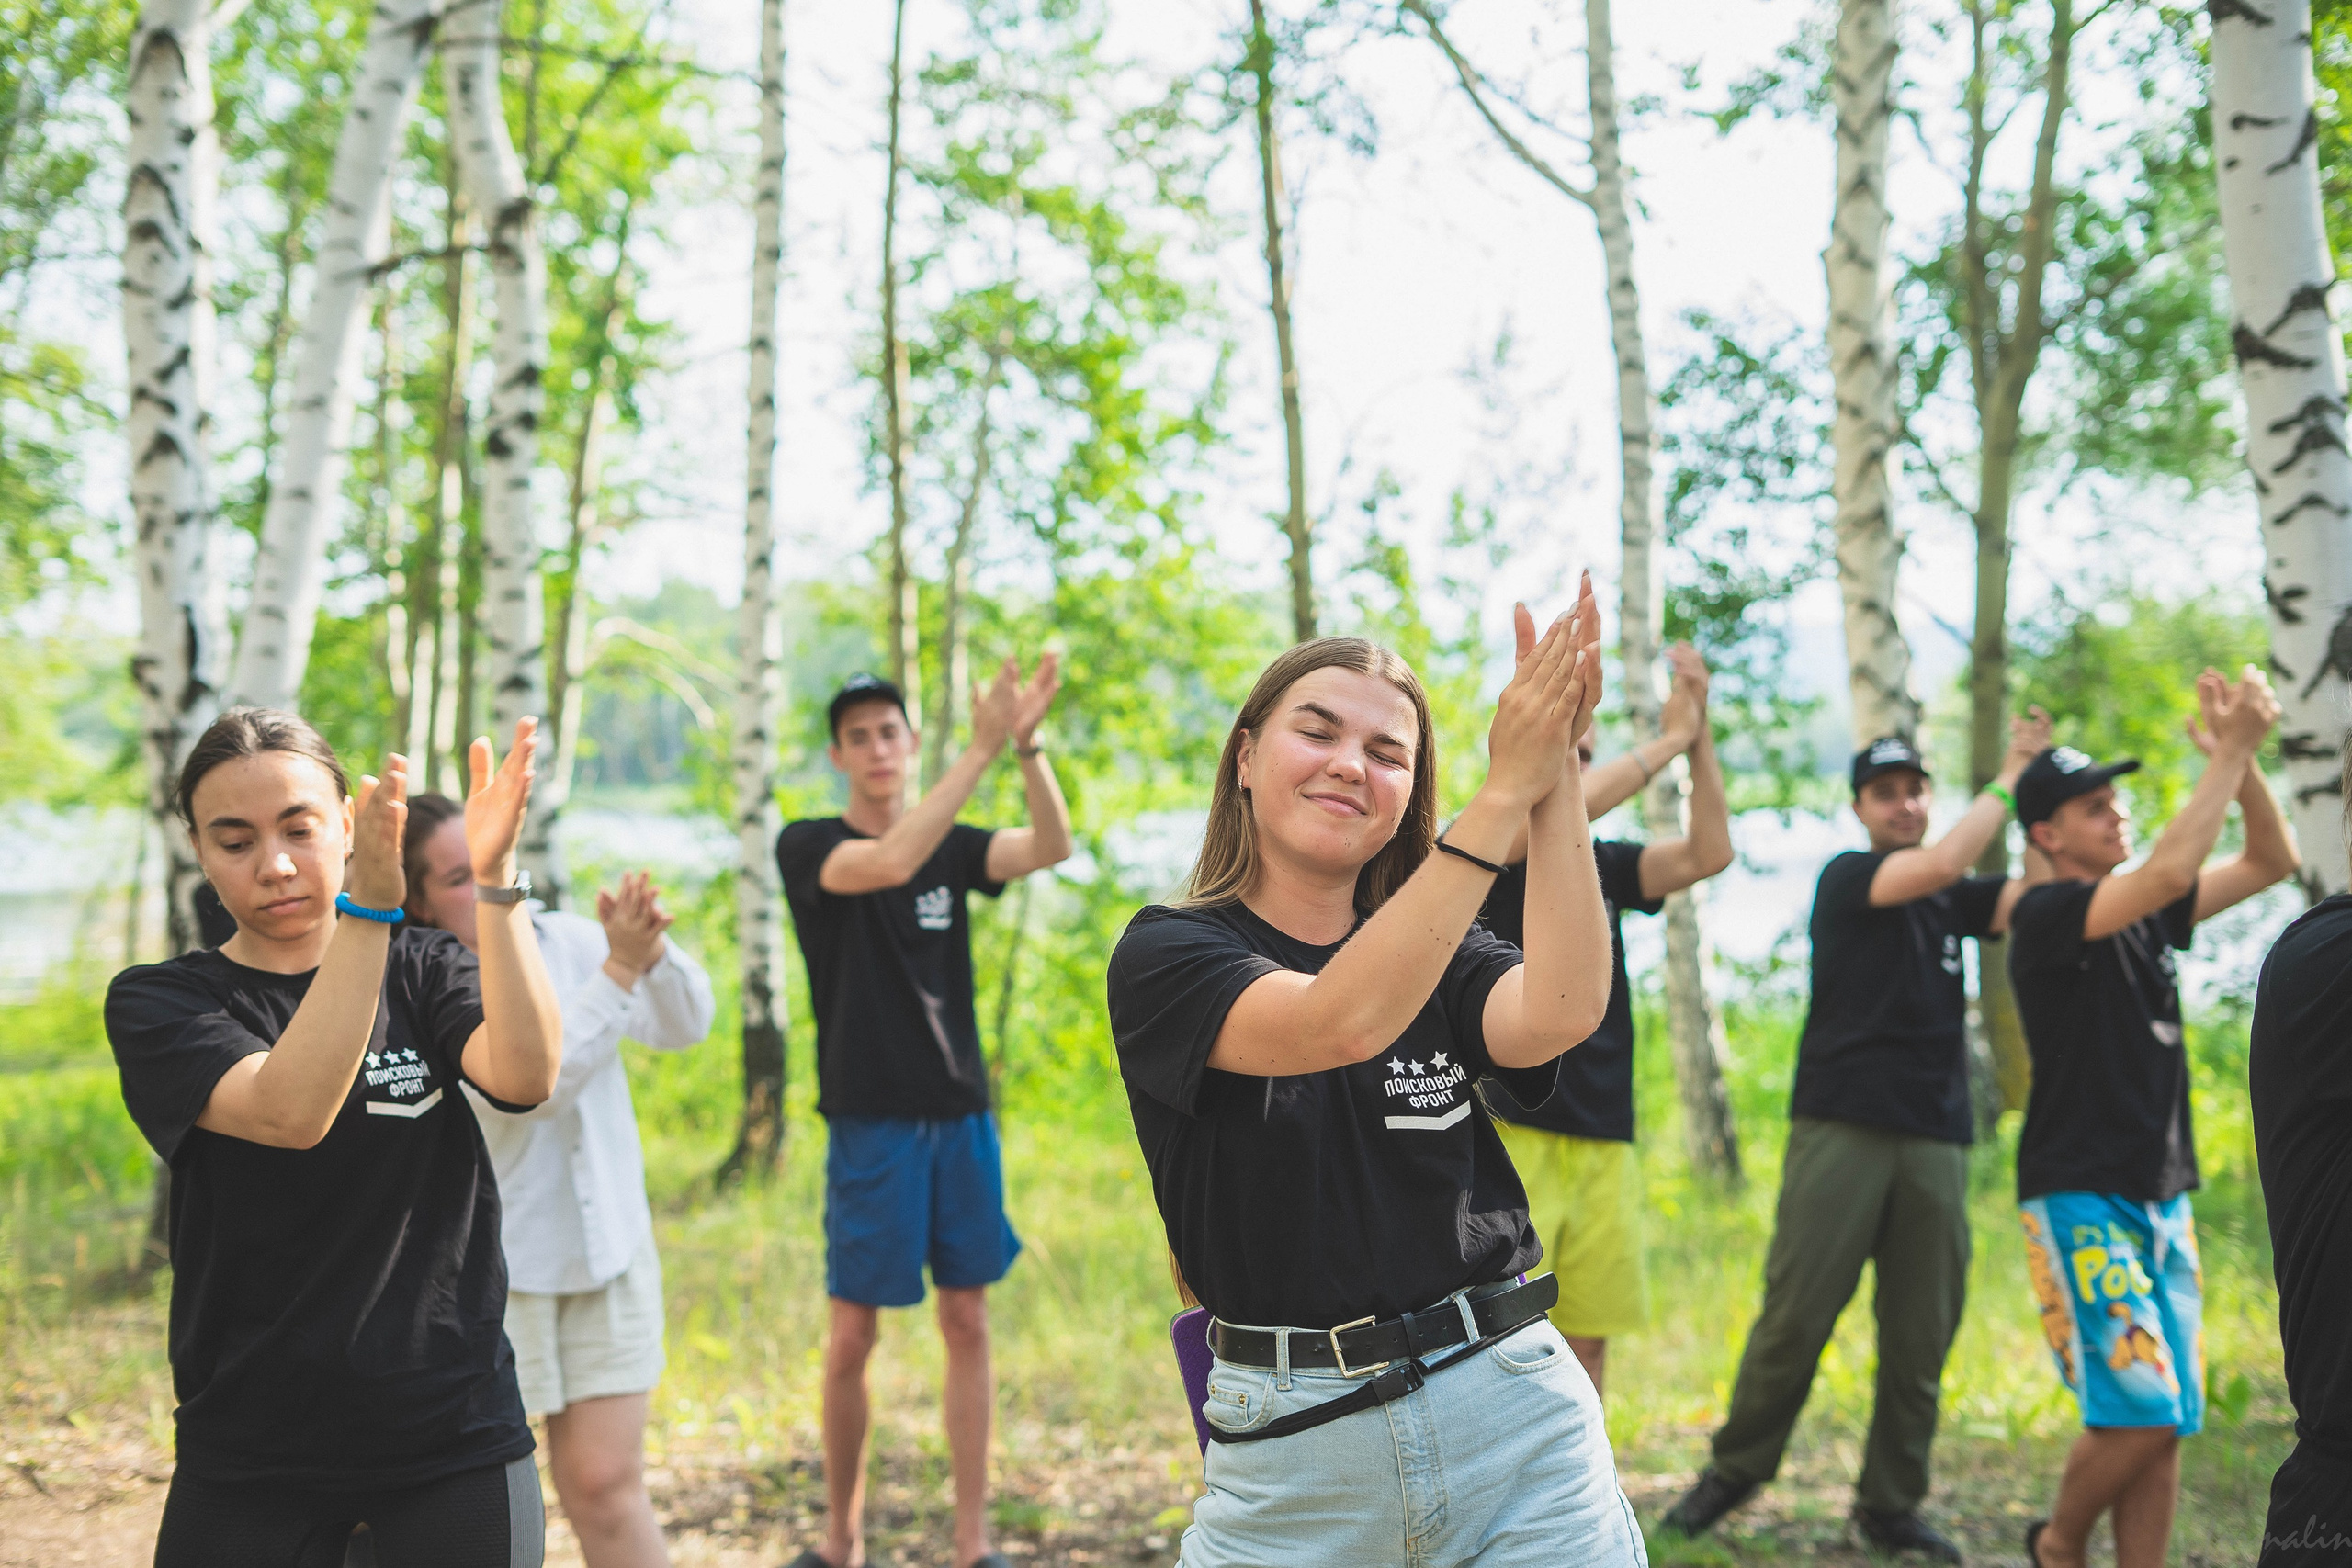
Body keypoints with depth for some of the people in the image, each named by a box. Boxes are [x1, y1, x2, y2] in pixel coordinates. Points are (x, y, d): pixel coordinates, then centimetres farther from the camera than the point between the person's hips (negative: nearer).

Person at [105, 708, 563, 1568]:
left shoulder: (422, 971, 3)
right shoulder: (155, 1003, -3)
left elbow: (526, 1075, -20)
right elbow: (289, 1112, -24)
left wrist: (494, 882, -32)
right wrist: (370, 904, -34)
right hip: (250, 1457, -1)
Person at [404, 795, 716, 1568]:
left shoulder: (564, 939, 1)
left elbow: (684, 1025, -3)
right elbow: (533, 1086, -25)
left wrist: (652, 947, -23)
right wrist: (620, 968, -28)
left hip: (606, 1253, 3)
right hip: (490, 1272, -3)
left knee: (604, 1484, 1)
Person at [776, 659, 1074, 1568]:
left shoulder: (952, 846, 9)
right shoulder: (808, 847, -3)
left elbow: (1051, 848, -10)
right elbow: (892, 862, -24)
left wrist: (1027, 743, -25)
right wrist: (983, 750, -28)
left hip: (960, 1117, 4)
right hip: (869, 1122, -3)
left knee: (967, 1322, 5)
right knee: (852, 1336, 1)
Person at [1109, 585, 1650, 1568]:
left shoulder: (1444, 955, 8)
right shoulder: (1165, 954, -4)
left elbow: (1562, 1011, -15)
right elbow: (1342, 1022, -23)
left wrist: (1558, 772, -22)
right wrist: (1506, 789, -25)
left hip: (1514, 1419, 3)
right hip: (1293, 1448, -2)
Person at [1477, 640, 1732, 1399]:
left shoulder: (1605, 864, 16)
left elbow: (1709, 853, 4)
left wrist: (1701, 736, -2)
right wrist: (1668, 740, -10)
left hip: (1603, 1137, 6)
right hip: (1511, 1130, -6)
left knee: (1588, 1335, 8)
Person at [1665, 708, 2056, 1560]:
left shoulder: (1955, 901, 18)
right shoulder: (1846, 877, 3)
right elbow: (1940, 865, -14)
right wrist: (2009, 778, -5)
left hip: (1935, 1139, 5)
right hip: (1841, 1127, -4)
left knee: (1921, 1337, 3)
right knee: (1795, 1314, -5)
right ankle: (1734, 1471, 10)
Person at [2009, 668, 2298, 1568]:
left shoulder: (2148, 915, 12)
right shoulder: (2046, 917, -11)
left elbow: (2272, 860, 8)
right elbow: (2169, 871, -25)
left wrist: (2240, 753, -6)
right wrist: (2229, 751, -22)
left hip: (2162, 1198, 8)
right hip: (2079, 1199, -7)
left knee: (2168, 1424, 5)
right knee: (2139, 1411, -12)